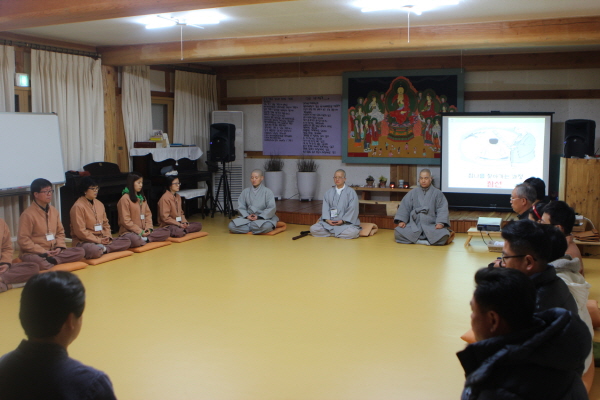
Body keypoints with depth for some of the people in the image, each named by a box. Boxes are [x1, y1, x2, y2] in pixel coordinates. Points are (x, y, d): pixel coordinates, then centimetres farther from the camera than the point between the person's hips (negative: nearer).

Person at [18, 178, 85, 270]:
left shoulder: (54, 211, 11)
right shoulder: (28, 214, -9)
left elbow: (60, 232, 18)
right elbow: (23, 240, -12)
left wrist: (59, 247, -2)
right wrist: (43, 252, -17)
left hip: (53, 251, 7)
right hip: (34, 253, -7)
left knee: (80, 251, -13)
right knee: (37, 261, -43)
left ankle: (51, 260, -25)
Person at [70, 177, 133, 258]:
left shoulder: (99, 204, 13)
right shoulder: (78, 206, -11)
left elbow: (105, 223, 21)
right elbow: (80, 231, -16)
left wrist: (108, 236, 1)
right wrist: (99, 240, -15)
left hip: (102, 240, 9)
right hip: (84, 241, -8)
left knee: (127, 240, -6)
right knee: (95, 251, -42)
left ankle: (103, 249, -20)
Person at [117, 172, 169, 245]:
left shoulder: (142, 197, 17)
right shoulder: (125, 198, -8)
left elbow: (148, 214, 15)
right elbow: (126, 221, -13)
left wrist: (148, 228, -4)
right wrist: (140, 231, -14)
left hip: (143, 231, 8)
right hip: (129, 232, -8)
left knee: (165, 232, -10)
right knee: (135, 240, -42)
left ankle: (143, 239, -20)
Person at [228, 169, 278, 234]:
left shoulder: (267, 191, -1)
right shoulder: (245, 191, 10)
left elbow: (271, 208, -8)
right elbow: (240, 207, 7)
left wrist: (259, 217, -17)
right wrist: (247, 216, -12)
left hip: (264, 217, -3)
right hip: (248, 218, 3)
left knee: (267, 226, -40)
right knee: (231, 225, -22)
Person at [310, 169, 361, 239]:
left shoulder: (351, 192, 3)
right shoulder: (328, 193, 15)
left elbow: (352, 209, -5)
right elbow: (325, 208, 6)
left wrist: (343, 220, -16)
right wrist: (327, 219, -12)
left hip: (346, 221, -3)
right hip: (330, 221, 3)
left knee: (353, 233, -35)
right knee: (313, 229, -20)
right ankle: (338, 233, -12)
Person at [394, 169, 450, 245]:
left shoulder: (437, 193, 5)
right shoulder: (412, 193, 11)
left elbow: (442, 209, -3)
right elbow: (404, 207, 6)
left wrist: (440, 222, -19)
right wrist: (402, 220, -8)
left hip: (431, 226, -2)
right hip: (414, 225, 2)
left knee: (443, 236, -33)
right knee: (397, 232, -24)